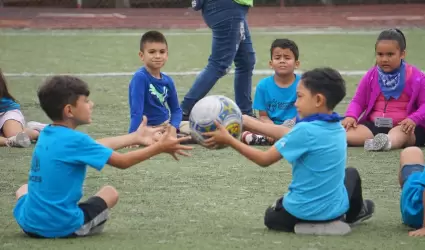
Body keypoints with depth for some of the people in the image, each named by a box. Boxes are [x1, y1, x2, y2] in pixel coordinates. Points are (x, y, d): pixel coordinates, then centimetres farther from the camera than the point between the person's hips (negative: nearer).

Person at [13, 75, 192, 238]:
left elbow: (94, 147, 19)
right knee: (110, 193, 20)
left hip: (28, 223, 5)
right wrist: (159, 148, 2)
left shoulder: (47, 134, 8)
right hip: (63, 227, -5)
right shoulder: (74, 140, -15)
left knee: (24, 189, 39)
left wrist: (135, 137, 25)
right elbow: (123, 162, -7)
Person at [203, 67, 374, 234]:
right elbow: (293, 137, 9)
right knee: (351, 174, 35)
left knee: (272, 216, 27)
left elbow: (265, 159, -15)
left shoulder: (305, 130, -21)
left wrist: (229, 140, -8)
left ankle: (306, 223, 2)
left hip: (302, 211, -7)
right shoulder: (339, 129, 0)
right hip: (335, 208, 7)